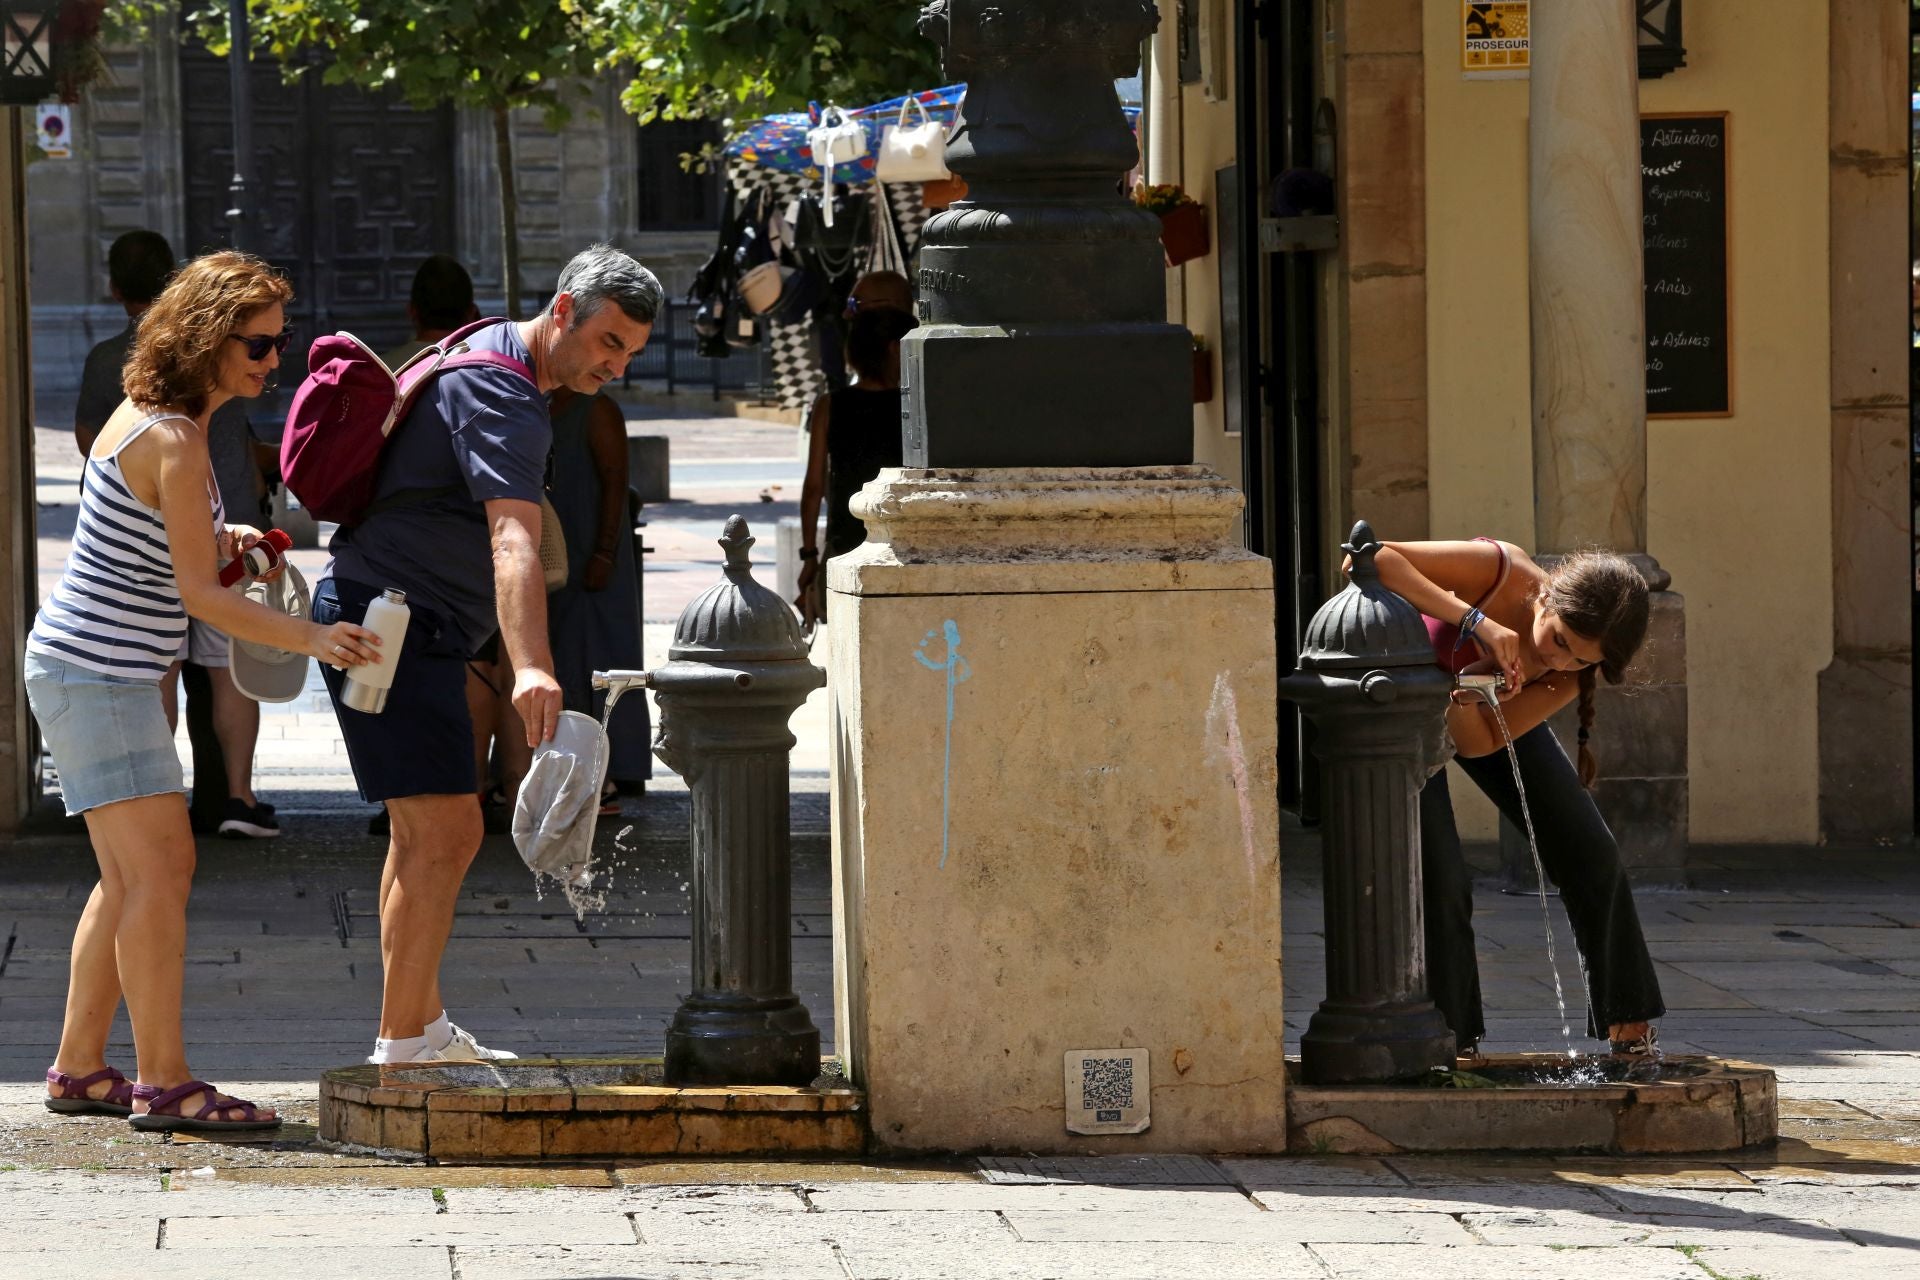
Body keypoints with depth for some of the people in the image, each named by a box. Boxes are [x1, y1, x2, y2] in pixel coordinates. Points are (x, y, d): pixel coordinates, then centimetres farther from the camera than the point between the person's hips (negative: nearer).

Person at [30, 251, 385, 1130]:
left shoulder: (153, 415, 9)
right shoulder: (174, 443, -20)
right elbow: (198, 595, -22)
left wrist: (222, 540, 6)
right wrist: (309, 639, -29)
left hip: (106, 676, 10)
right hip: (94, 673, -10)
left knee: (134, 877, 13)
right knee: (161, 866, -12)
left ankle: (79, 1069, 19)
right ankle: (164, 1083, -11)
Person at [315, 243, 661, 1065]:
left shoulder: (487, 356, 13)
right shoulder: (503, 400, -21)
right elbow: (514, 541, -37)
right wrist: (531, 667, -50)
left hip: (400, 620, 11)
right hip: (393, 620, -11)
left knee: (423, 832, 18)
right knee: (446, 834, -14)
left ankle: (421, 1029, 27)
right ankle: (401, 1049, -13)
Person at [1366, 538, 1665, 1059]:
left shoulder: (1572, 675, -23)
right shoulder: (1498, 571, -38)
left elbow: (1476, 743, -24)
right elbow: (1368, 558, -48)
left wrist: (1466, 701, -47)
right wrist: (1474, 619, -53)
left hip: (1477, 716, 4)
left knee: (1592, 856, -2)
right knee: (1439, 877, -17)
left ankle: (1628, 1026, 13)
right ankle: (1452, 1041, -2)